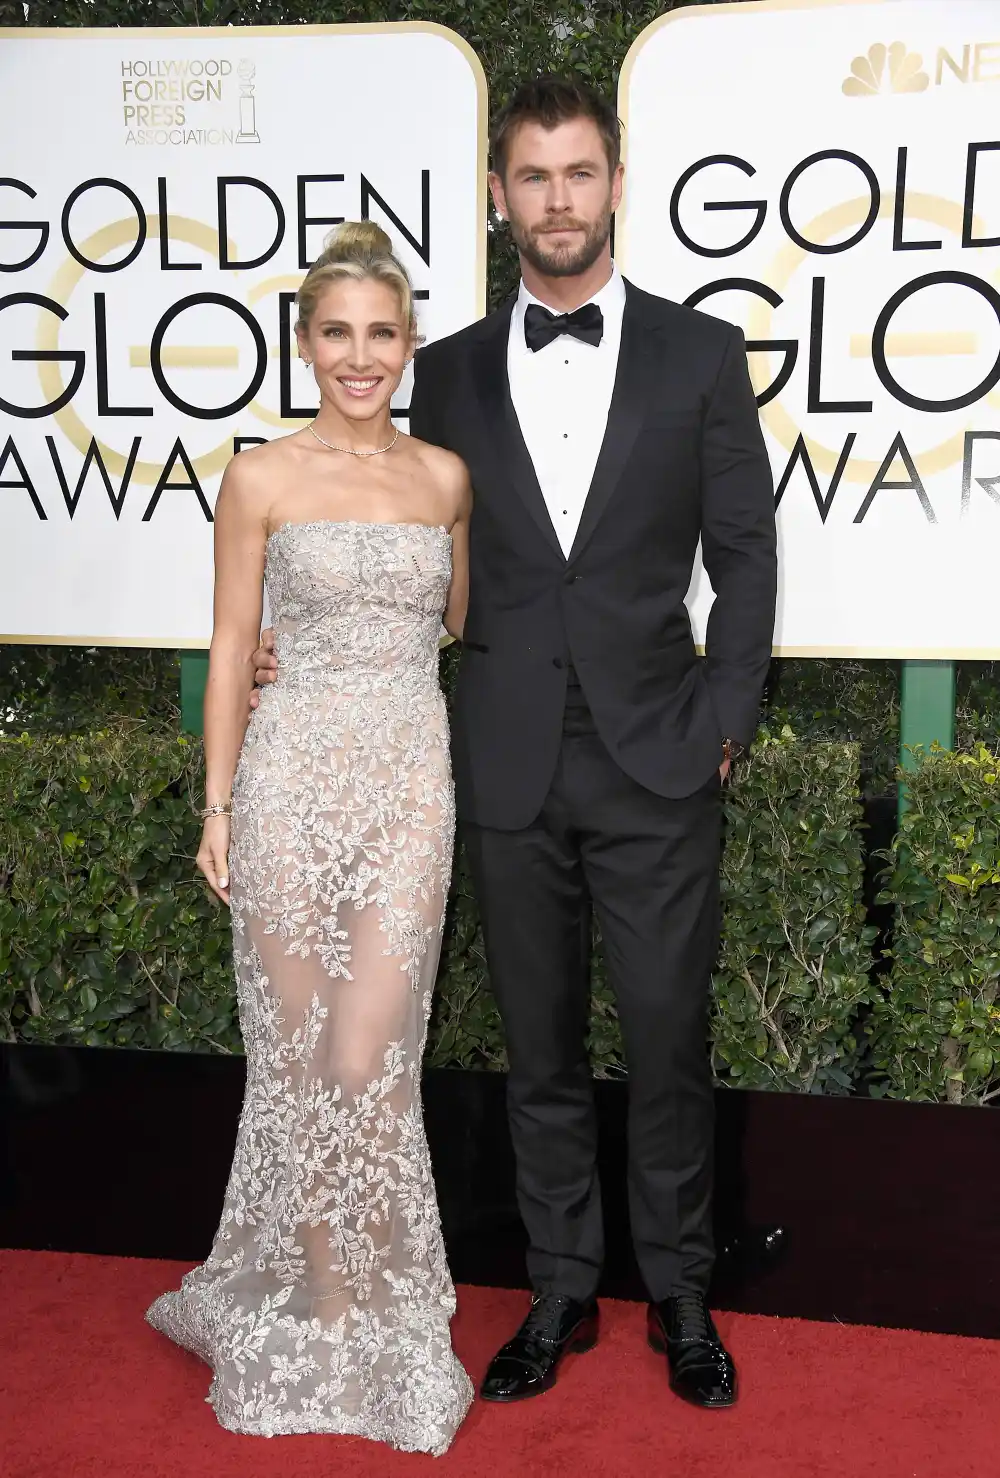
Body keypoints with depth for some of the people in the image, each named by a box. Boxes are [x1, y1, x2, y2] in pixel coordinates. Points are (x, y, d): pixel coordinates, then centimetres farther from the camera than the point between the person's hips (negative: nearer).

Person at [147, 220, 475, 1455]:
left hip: (412, 784, 2)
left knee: (369, 1060, -2)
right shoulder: (261, 479, 0)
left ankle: (361, 1297, 20)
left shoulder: (446, 477, 8)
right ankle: (329, 1311, 24)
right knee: (300, 1053, 6)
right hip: (293, 777, -1)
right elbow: (231, 649, 2)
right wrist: (217, 805, -1)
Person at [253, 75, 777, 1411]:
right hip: (510, 773, 2)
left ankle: (680, 1297, 27)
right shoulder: (450, 374, 7)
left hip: (657, 769, -2)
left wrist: (726, 723, -5)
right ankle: (561, 1293, 29)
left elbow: (742, 552, 1)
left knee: (668, 1044, 7)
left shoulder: (700, 353, 2)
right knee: (541, 1050, 13)